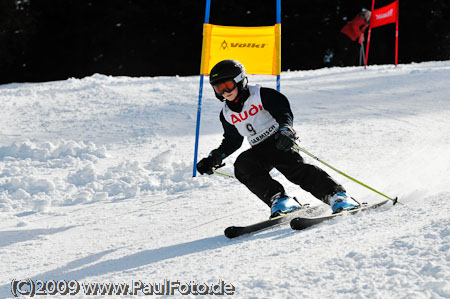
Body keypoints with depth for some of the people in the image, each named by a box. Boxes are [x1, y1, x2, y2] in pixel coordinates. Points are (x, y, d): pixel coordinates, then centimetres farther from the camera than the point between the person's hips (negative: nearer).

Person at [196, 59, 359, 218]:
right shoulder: (227, 114, 10)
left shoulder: (260, 95, -6)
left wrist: (285, 129, -38)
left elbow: (283, 110, -17)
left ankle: (336, 195, -35)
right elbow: (232, 141, 24)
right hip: (258, 151, 5)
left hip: (279, 141, -5)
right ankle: (278, 198, -35)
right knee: (242, 165, -27)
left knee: (294, 167, -30)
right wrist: (214, 158, 11)